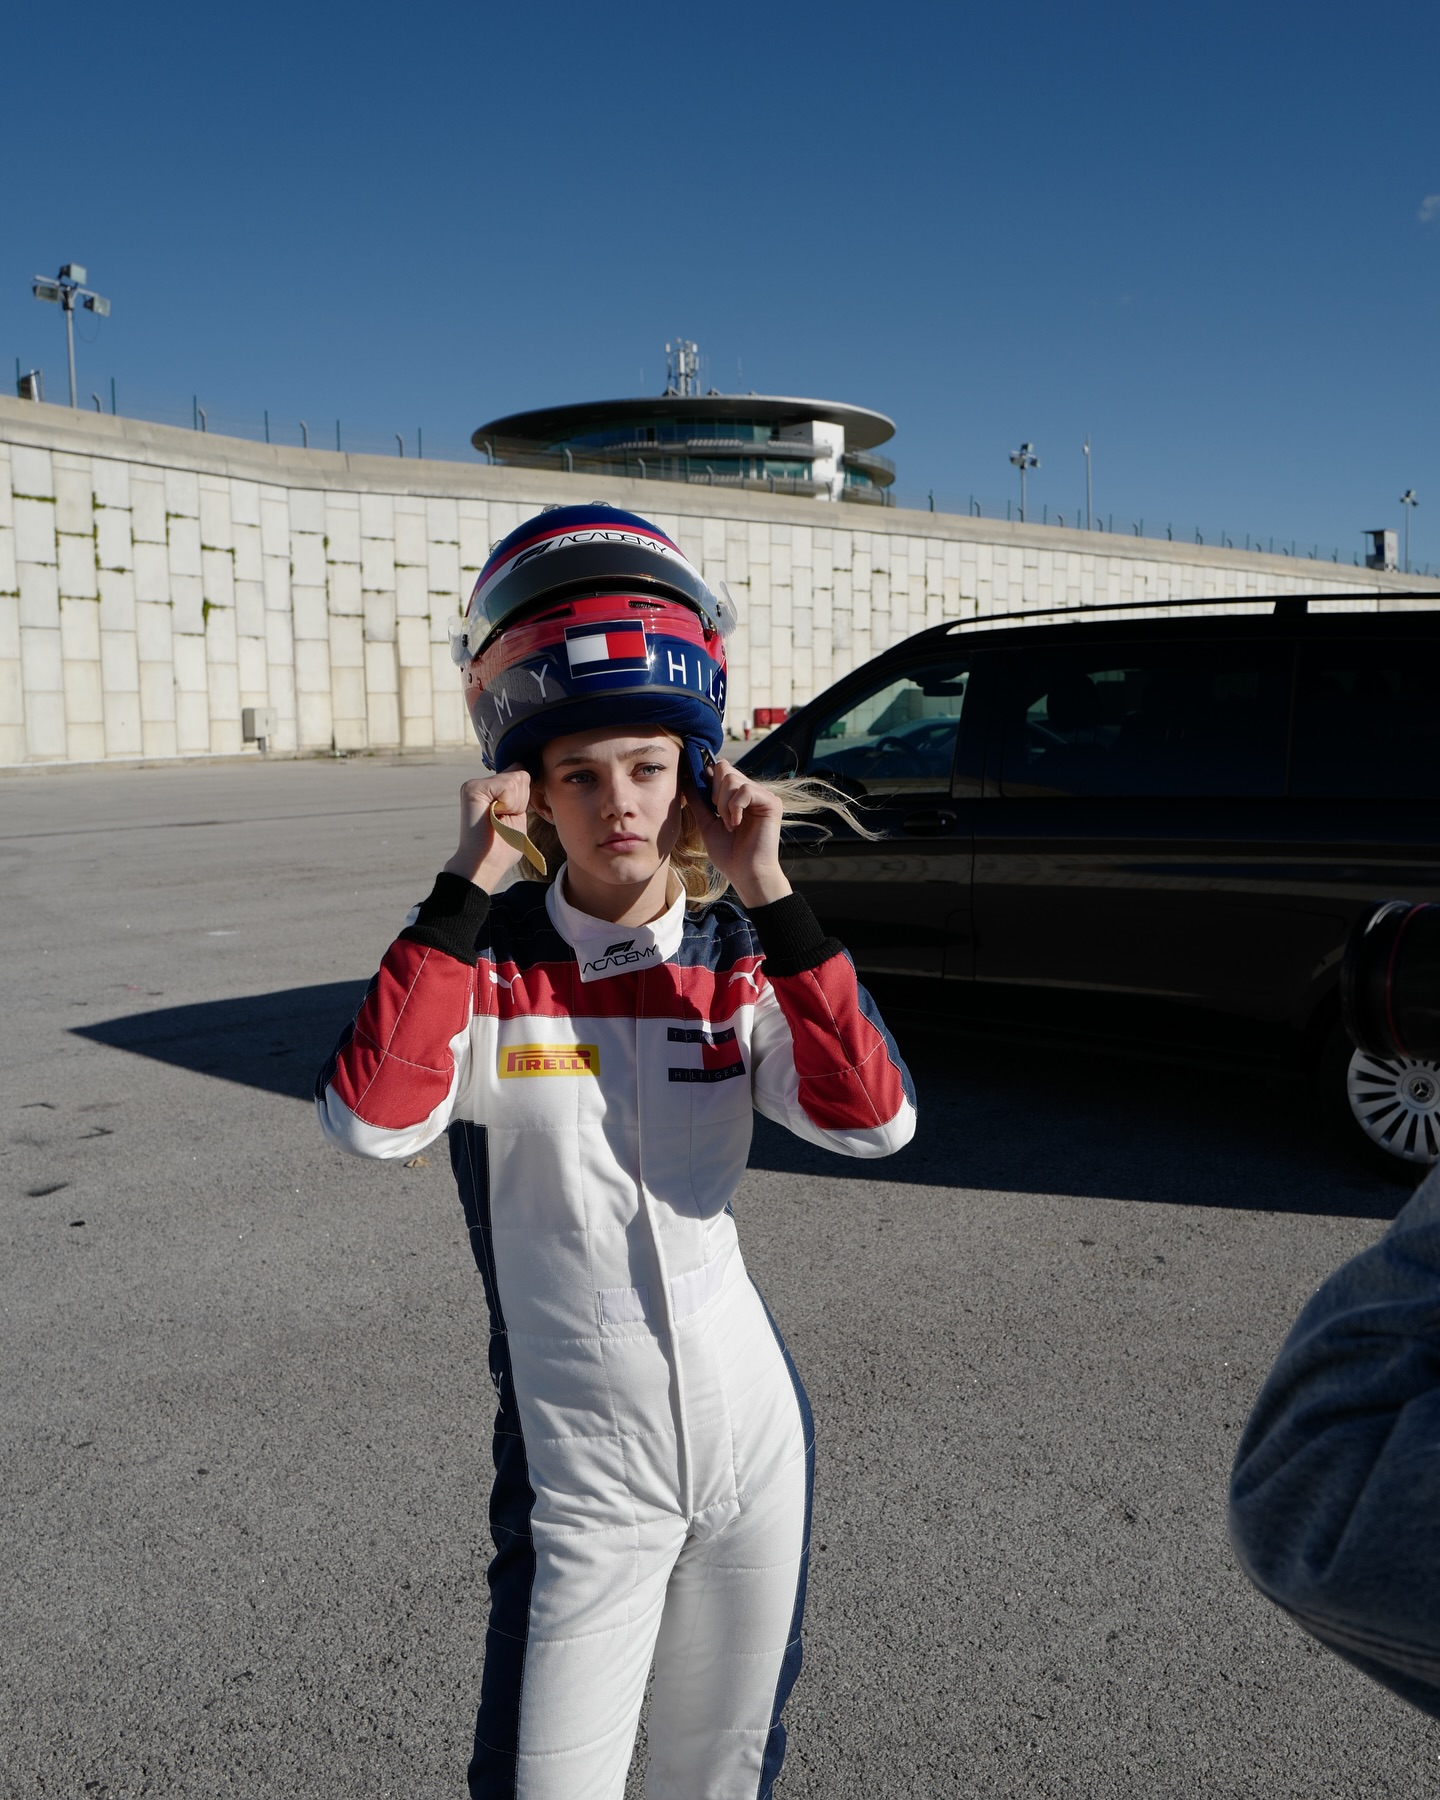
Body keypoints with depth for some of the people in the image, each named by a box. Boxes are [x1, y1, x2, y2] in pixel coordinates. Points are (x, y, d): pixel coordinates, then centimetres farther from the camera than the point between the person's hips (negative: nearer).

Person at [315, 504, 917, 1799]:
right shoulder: (487, 964, -9)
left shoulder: (735, 960, -2)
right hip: (580, 1476, -3)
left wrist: (768, 897, -21)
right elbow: (371, 1118, -28)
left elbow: (876, 1119, -17)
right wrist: (468, 889, -26)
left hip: (756, 1441, 3)